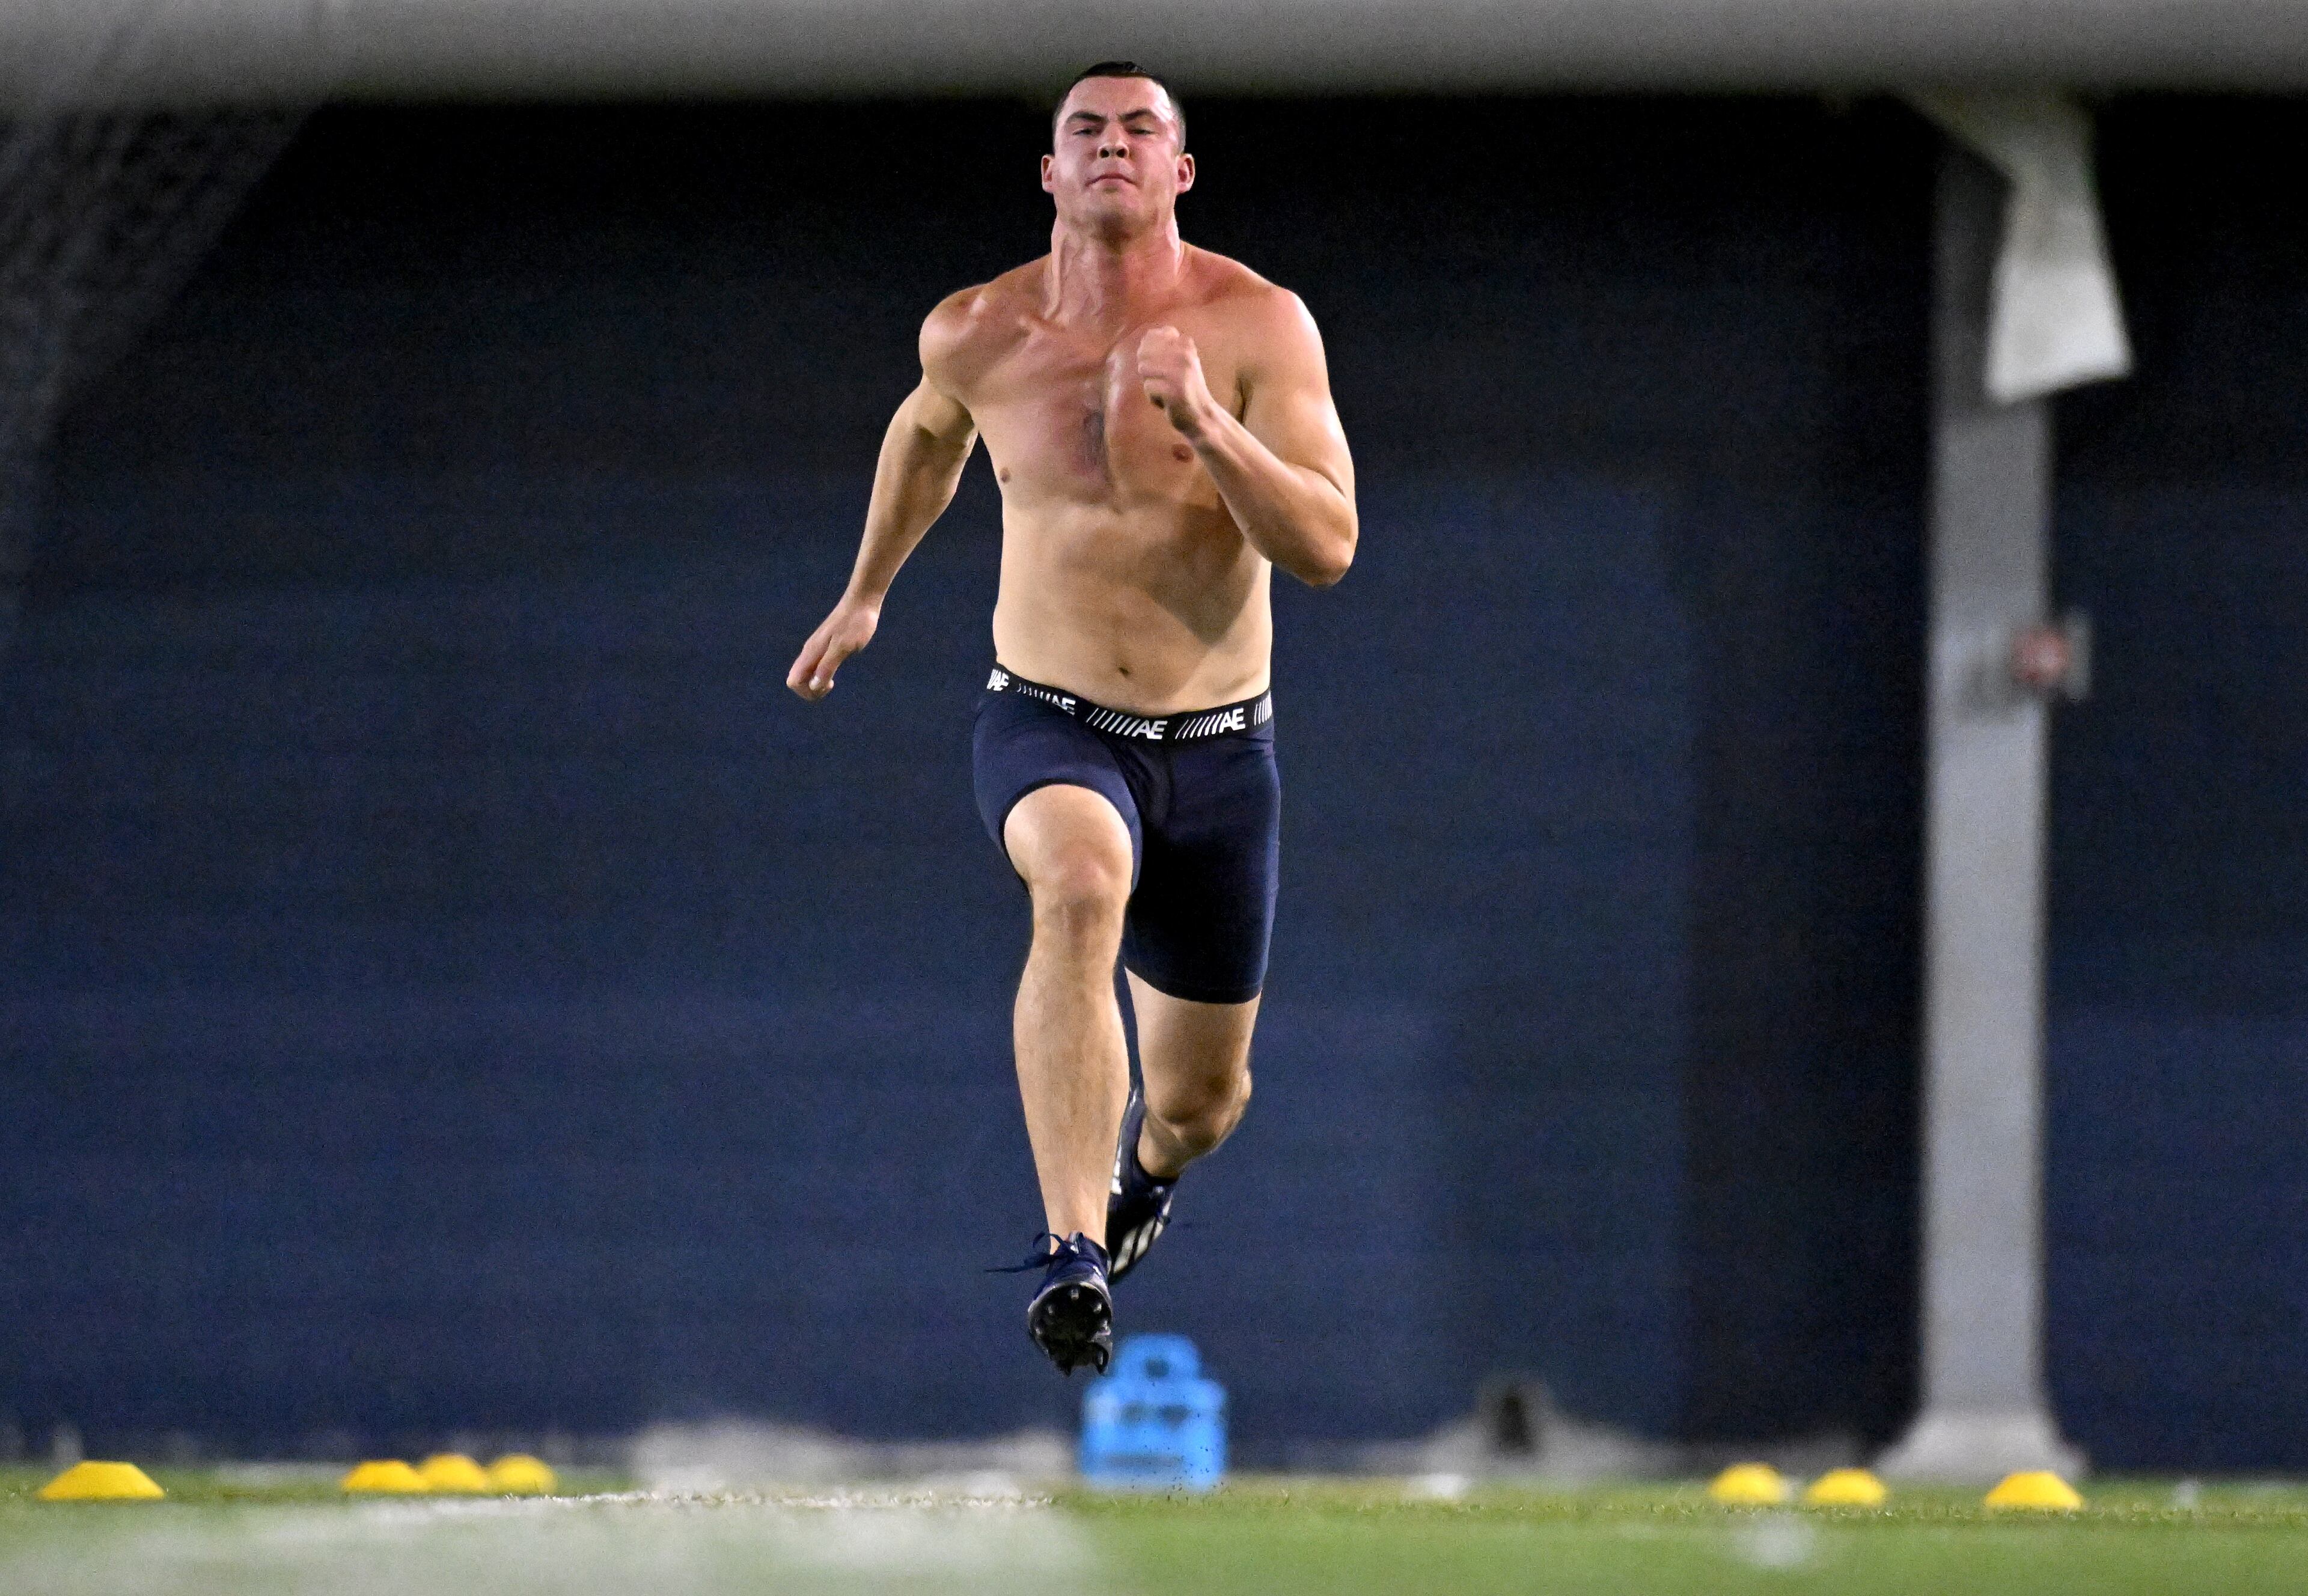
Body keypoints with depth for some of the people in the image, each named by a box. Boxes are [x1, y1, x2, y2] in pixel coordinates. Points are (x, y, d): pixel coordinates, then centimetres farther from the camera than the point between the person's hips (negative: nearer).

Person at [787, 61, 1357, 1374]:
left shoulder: (1260, 327, -10)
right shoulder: (976, 335, -3)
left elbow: (1328, 548, -18)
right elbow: (929, 432, 22)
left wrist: (1203, 422, -31)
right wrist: (867, 595, 33)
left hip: (1218, 754, 1)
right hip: (1049, 729, -1)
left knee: (1201, 1097, 14)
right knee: (1083, 886, -37)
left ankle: (1140, 1169, 55)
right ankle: (1076, 1260, -45)